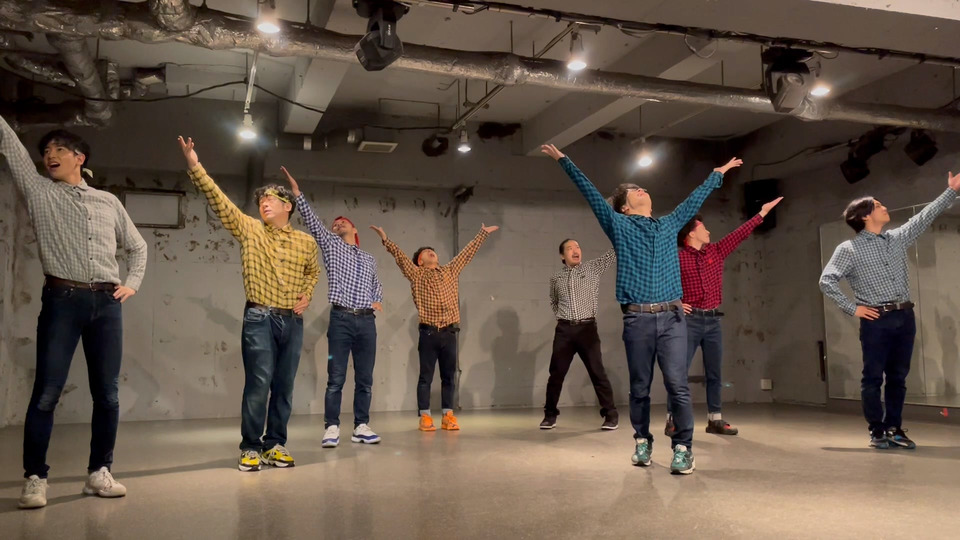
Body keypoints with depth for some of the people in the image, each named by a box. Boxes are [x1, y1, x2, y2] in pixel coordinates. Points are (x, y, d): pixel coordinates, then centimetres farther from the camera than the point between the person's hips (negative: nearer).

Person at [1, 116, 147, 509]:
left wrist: (132, 284, 11)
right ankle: (35, 478, 5)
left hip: (107, 303, 2)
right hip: (62, 300, -2)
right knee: (46, 393, -5)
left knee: (107, 394, 3)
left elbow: (137, 246, 24)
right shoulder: (39, 192, 10)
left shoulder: (109, 202, 16)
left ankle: (99, 472, 12)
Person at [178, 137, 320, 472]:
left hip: (292, 321, 3)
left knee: (284, 387, 7)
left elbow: (312, 271, 26)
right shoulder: (249, 229, 2)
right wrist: (195, 166, -15)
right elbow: (219, 200, -7)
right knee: (258, 385, -7)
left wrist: (306, 297, 8)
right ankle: (251, 448, 4)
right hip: (260, 319, -3)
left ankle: (275, 445, 17)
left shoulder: (306, 241, 8)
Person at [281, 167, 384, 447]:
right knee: (336, 378, -5)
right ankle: (331, 427, 0)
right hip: (341, 319, -3)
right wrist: (297, 193, -8)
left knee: (365, 379, 4)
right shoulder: (330, 245, 11)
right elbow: (312, 220, 1)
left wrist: (378, 300, 11)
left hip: (367, 321, 3)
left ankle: (361, 426, 10)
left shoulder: (369, 259, 22)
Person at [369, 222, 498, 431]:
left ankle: (448, 416, 12)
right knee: (426, 376, 2)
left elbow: (468, 252, 19)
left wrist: (483, 233, 21)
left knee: (449, 376, 7)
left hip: (449, 332, 3)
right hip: (429, 333, -3)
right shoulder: (416, 274, 6)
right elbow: (400, 256, -4)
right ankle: (425, 416, 5)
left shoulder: (451, 271, 15)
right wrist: (385, 239, -14)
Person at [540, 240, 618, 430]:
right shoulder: (556, 278, 12)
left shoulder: (593, 267, 5)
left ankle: (611, 414, 8)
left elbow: (615, 252, -2)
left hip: (587, 328, -2)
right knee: (556, 373, 4)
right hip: (564, 330, 2)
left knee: (597, 372, -1)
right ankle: (550, 414, 16)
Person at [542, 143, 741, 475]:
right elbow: (589, 192, 9)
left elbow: (695, 199, 31)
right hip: (638, 319, -1)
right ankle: (642, 443, 19)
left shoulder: (670, 225, 19)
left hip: (672, 317, 2)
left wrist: (718, 173, 40)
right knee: (640, 388, 5)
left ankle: (683, 448, -1)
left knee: (677, 385, -7)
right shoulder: (619, 226, 10)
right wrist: (563, 160, 10)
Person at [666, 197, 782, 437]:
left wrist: (762, 213, 20)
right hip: (690, 320, -6)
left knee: (715, 373, 9)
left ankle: (715, 420, 17)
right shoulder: (676, 257, -5)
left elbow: (740, 233, 17)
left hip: (713, 320, 6)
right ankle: (673, 421, -2)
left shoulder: (716, 251, 12)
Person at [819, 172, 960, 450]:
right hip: (877, 320, -5)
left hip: (905, 317, 5)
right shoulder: (848, 249, -3)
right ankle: (877, 432, 8)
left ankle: (894, 429, 18)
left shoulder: (897, 238, 13)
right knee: (873, 377, 0)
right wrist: (853, 308, -9)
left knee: (898, 377, 9)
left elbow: (925, 217, 20)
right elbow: (826, 281, -7)